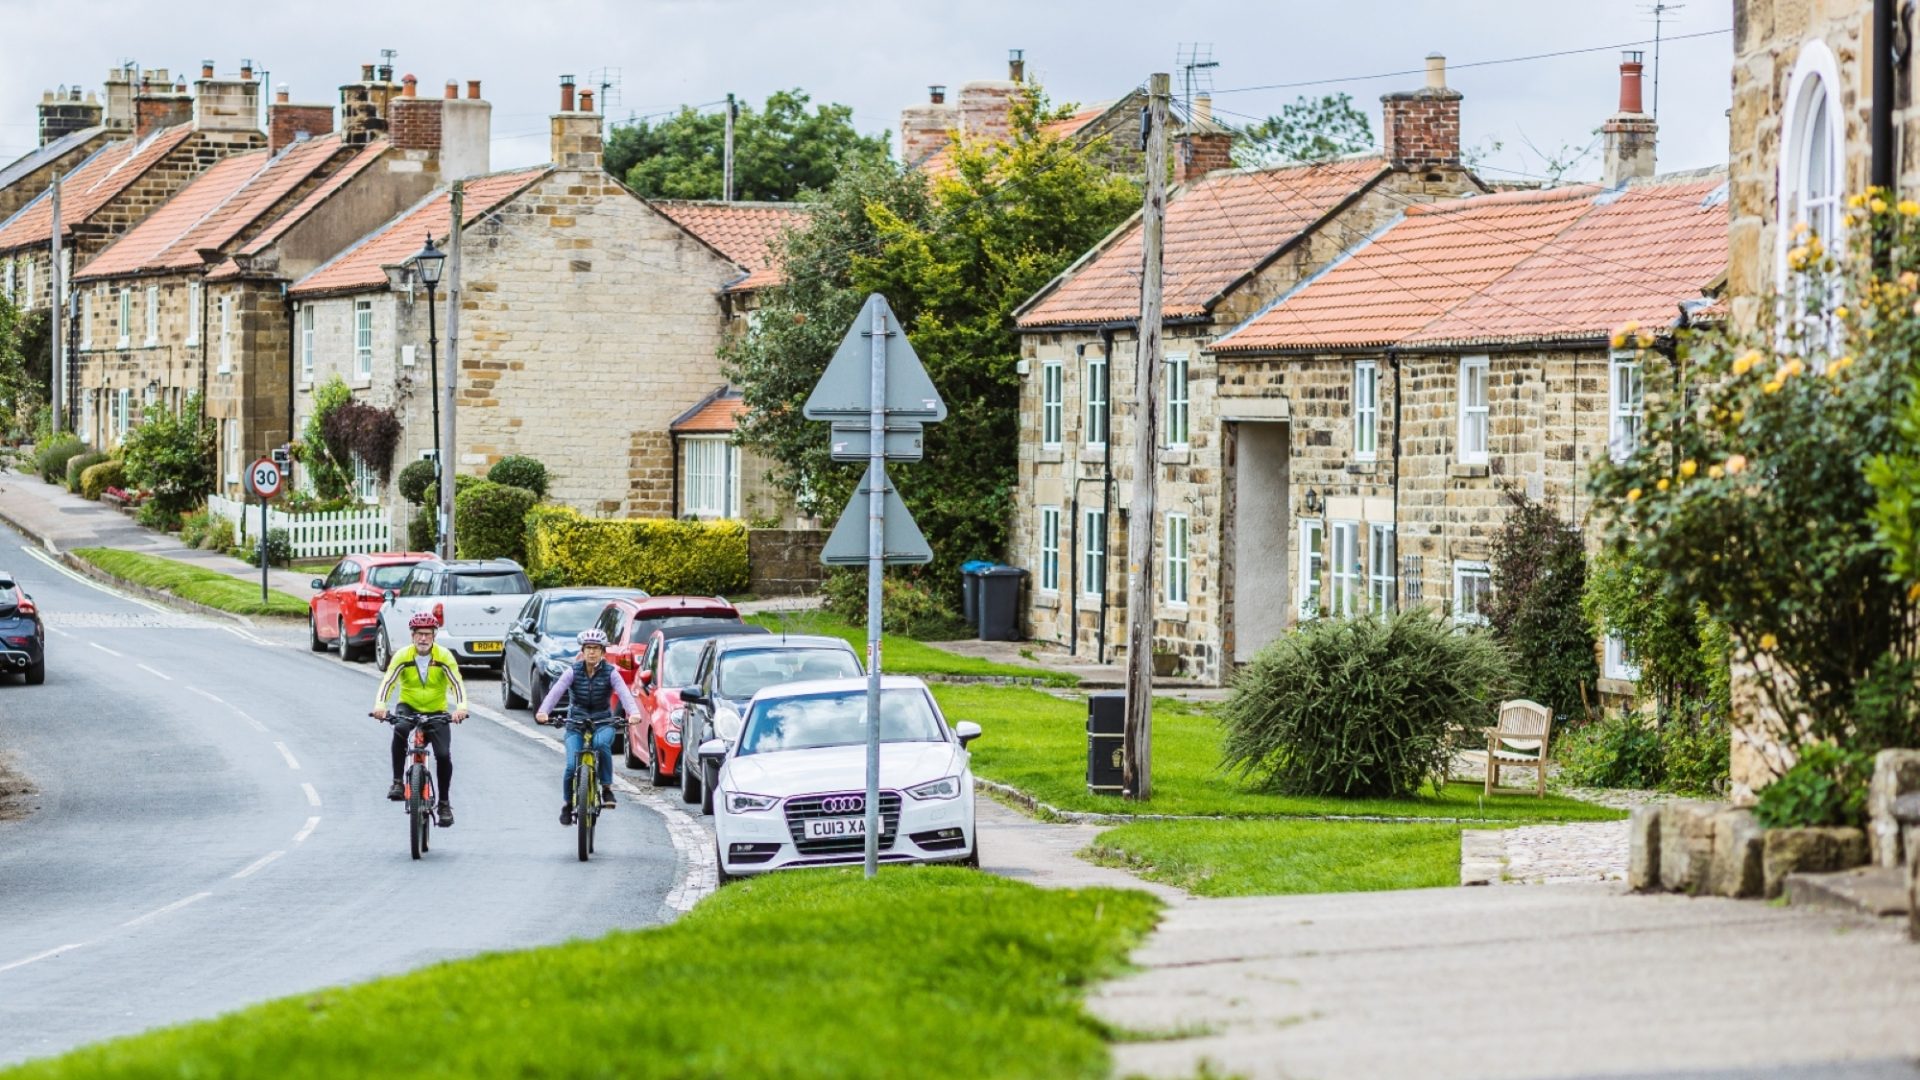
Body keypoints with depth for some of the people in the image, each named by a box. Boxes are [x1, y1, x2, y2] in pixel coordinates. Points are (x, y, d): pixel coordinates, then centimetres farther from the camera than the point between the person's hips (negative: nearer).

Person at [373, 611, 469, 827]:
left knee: (443, 755, -13)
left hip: (437, 711, 0)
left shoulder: (444, 657, -14)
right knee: (400, 729, -35)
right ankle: (397, 782, -25)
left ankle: (444, 803, 6)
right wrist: (380, 704, -41)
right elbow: (388, 681, -22)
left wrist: (461, 707, -41)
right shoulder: (403, 656, -13)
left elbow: (457, 683, -22)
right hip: (409, 707, 0)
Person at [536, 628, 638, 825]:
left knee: (602, 743, -36)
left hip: (603, 724, -1)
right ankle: (567, 804, 9)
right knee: (572, 766, -17)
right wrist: (543, 711, -37)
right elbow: (556, 691, -18)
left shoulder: (610, 673, -6)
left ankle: (607, 788, -19)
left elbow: (624, 693, -20)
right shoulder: (573, 672, -5)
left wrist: (634, 713, -41)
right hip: (576, 725, 1)